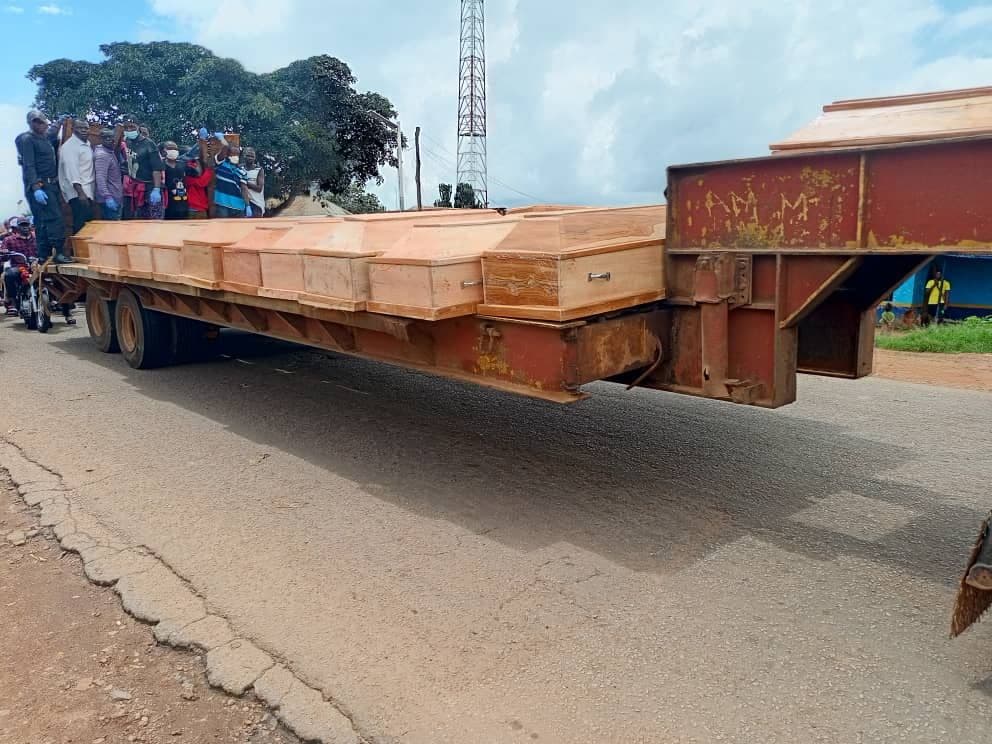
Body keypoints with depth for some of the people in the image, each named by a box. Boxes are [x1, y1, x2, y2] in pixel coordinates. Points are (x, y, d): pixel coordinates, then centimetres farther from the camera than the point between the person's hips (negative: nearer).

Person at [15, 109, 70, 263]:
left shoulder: (44, 138, 17)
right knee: (55, 219, -16)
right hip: (39, 186, -9)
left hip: (51, 185, 9)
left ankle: (44, 256, 12)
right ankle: (57, 253, -18)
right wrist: (36, 188, -27)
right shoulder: (26, 139, -7)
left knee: (43, 222, 9)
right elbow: (29, 166, -16)